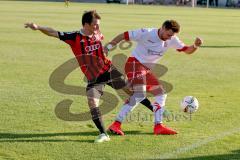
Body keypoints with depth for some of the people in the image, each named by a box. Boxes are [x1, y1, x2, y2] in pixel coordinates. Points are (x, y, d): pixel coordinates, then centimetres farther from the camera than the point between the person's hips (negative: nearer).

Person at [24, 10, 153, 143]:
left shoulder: (97, 34, -2)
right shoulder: (74, 37, -14)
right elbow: (54, 33, -22)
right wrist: (38, 27, -33)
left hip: (108, 70, 3)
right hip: (93, 77, -3)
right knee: (92, 103, -22)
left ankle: (154, 109, 31)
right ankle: (103, 134, -14)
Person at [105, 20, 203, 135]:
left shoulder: (172, 40, 3)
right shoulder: (146, 33, -16)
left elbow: (187, 50, 9)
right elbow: (124, 36, -10)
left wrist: (195, 46, -12)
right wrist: (109, 46, -14)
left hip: (147, 69, 9)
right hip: (135, 64, -9)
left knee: (161, 94, 6)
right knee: (140, 94, -25)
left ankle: (158, 126, 11)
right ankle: (116, 124, -27)